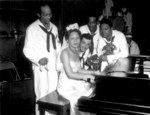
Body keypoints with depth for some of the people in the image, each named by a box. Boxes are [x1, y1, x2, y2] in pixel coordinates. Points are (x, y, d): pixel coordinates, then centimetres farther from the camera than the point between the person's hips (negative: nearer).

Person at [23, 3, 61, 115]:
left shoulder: (54, 28, 12)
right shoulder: (32, 29, -4)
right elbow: (27, 50, -4)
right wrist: (38, 59, -19)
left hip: (54, 66, 5)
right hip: (41, 67, -4)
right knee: (42, 94, -3)